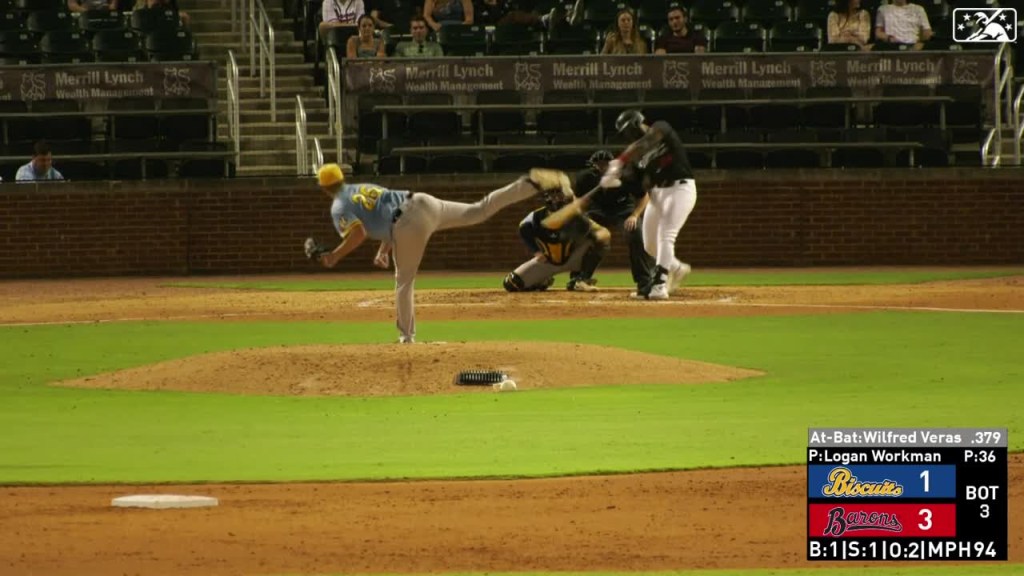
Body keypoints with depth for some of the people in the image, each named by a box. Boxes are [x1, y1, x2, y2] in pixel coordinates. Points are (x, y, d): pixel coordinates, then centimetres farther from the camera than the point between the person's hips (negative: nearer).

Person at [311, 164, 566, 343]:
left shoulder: (339, 208, 5)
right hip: (422, 203, 6)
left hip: (408, 227, -6)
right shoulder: (365, 188, 29)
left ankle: (407, 335, 16)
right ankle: (531, 184, -6)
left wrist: (334, 256, -2)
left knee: (404, 281, 11)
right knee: (479, 211, 4)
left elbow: (358, 234, -12)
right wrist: (384, 250, 32)